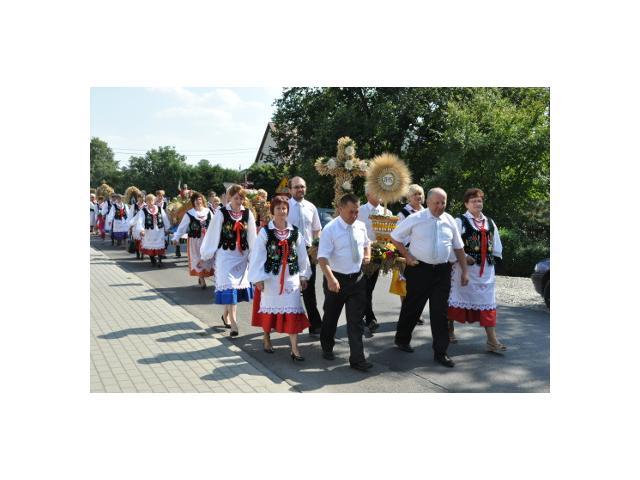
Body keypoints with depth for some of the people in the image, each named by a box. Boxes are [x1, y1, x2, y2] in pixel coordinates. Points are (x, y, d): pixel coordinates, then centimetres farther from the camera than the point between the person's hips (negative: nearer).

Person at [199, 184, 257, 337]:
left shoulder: (247, 213, -1)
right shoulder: (221, 213, -9)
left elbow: (252, 236, 4)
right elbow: (212, 234, -4)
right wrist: (204, 256, -1)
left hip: (242, 255, 4)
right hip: (225, 254, -3)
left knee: (238, 286, 9)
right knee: (229, 287, -6)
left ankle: (226, 315, 30)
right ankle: (233, 324, -6)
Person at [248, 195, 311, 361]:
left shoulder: (295, 231, 2)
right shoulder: (265, 231, -6)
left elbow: (302, 254, 8)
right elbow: (258, 255, -7)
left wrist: (303, 276, 9)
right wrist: (258, 278, -10)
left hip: (291, 277, 2)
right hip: (271, 276, -2)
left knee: (293, 309, -2)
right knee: (269, 307, 12)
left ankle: (294, 348, 2)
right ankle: (266, 338, 34)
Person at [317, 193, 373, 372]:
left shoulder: (361, 226, 2)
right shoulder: (330, 229, -16)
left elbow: (366, 243, 23)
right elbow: (322, 257, -22)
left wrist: (367, 254, 1)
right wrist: (330, 278, -36)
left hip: (358, 278, 4)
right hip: (337, 279, -3)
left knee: (356, 320, 2)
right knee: (331, 317, 15)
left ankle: (357, 359, 7)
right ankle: (327, 348, 38)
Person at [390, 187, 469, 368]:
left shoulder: (450, 221, 4)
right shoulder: (415, 219, -7)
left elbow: (458, 246, 12)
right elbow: (395, 237, 1)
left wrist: (464, 270, 10)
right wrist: (407, 256, -5)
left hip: (442, 271, 3)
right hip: (420, 270, -3)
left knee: (440, 312, 3)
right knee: (412, 306, 11)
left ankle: (440, 352, 11)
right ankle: (402, 339, 34)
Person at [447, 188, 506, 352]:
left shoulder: (490, 223, 13)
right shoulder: (460, 221, -4)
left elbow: (496, 246, 19)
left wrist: (493, 258, 11)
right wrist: (464, 257, -17)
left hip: (486, 268, 5)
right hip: (465, 267, -5)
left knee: (487, 301, 2)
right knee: (458, 297, 7)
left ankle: (492, 340, 2)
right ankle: (449, 328, 26)